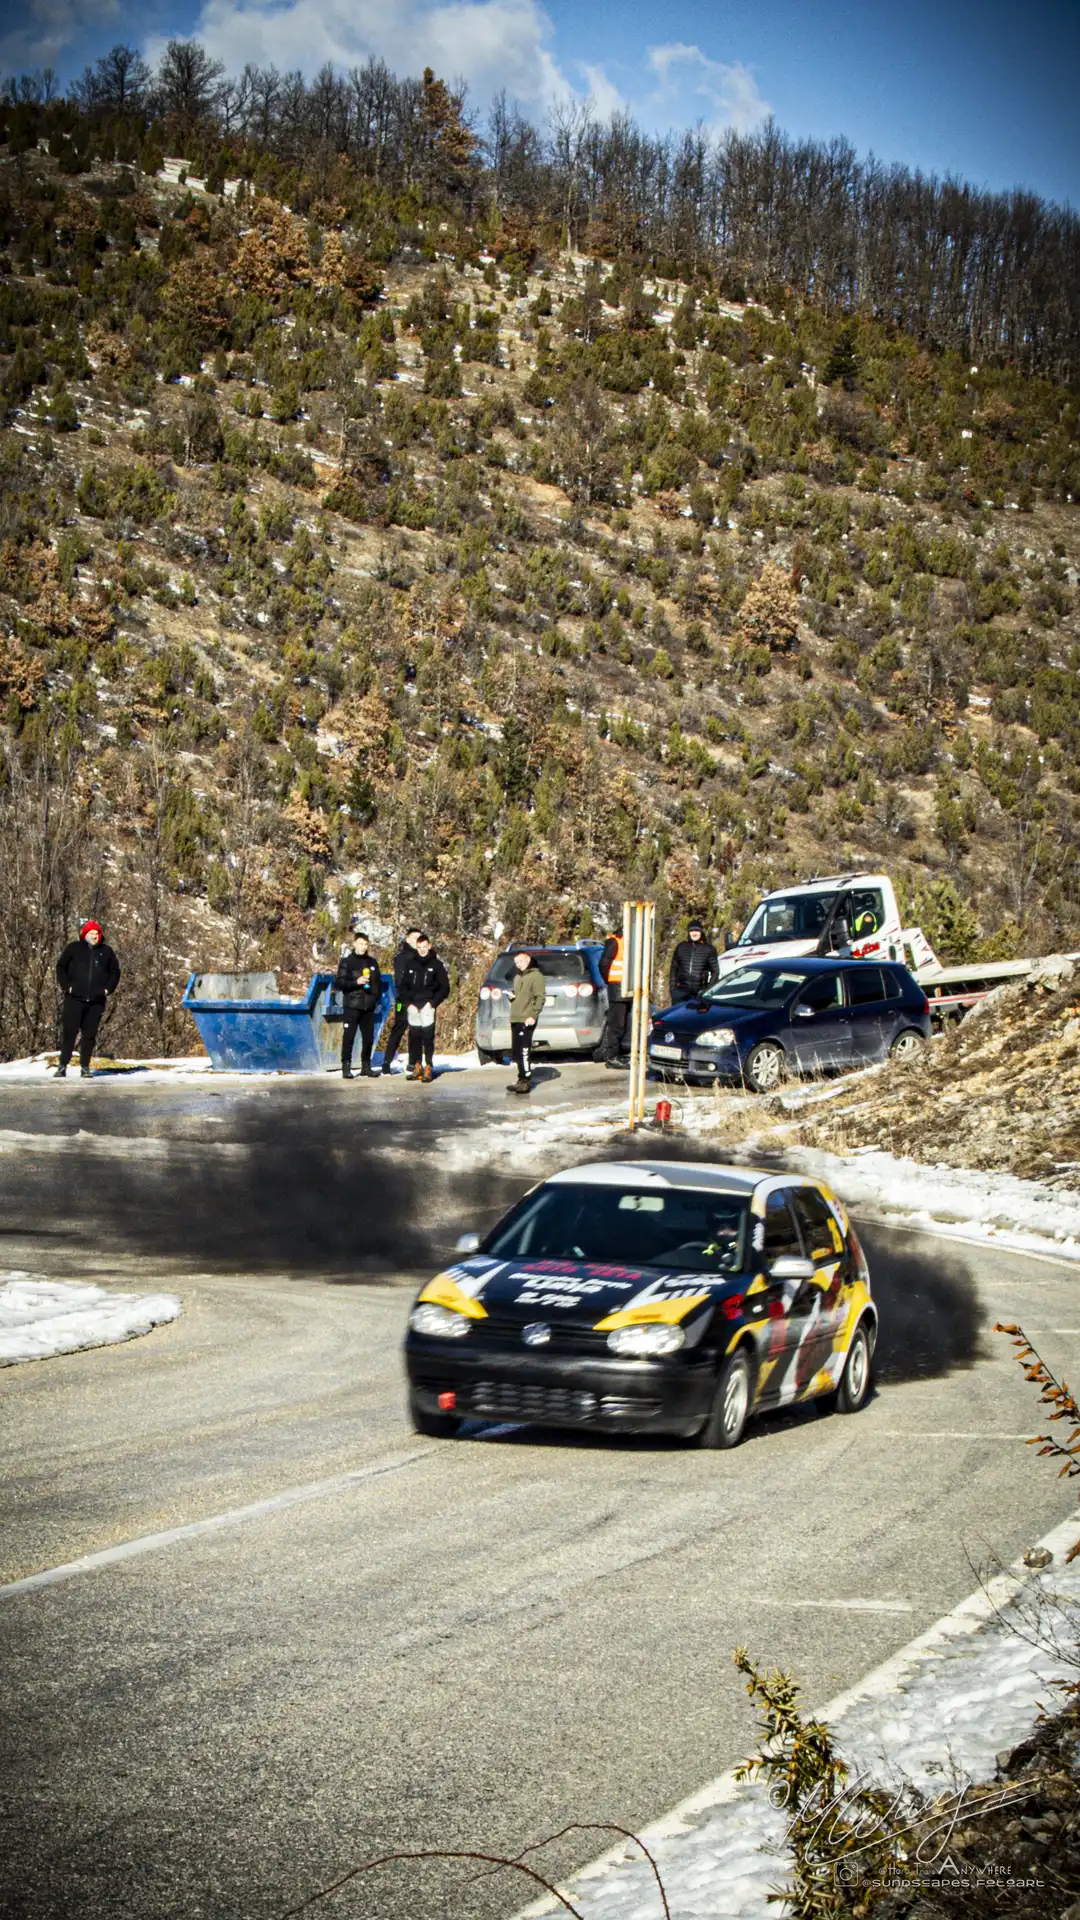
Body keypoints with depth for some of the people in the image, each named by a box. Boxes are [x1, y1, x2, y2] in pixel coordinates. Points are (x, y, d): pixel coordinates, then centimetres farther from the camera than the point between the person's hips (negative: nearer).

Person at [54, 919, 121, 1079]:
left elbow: (115, 972, 17)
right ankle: (62, 1066, -2)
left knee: (90, 1034, 3)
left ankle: (85, 1067, 8)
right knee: (69, 1032, -5)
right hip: (74, 998, -2)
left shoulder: (106, 951, 10)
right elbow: (61, 967, 8)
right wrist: (67, 985, -3)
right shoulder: (74, 948, 5)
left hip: (96, 1000, 2)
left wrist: (108, 988, 4)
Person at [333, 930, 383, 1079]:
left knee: (368, 1037, 6)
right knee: (349, 1037, -7)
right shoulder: (347, 962, 0)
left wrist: (378, 998, 14)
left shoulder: (372, 962, 14)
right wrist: (356, 982, -17)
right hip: (352, 1005, -5)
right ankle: (346, 1067, -5)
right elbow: (338, 983, -6)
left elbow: (378, 982, 23)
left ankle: (366, 1066, 15)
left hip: (369, 1006, 5)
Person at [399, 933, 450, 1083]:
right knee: (414, 1037, 4)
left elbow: (445, 987, 2)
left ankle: (429, 1067, -6)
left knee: (428, 1036, -8)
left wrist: (432, 1003, -7)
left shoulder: (436, 964, 2)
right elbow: (403, 986, 12)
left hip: (428, 1006, -3)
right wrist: (408, 1003, -1)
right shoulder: (410, 964, 9)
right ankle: (416, 1066, 11)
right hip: (412, 1006, 3)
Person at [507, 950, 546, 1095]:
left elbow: (540, 997, -11)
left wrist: (533, 1015, -20)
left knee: (523, 1051, -12)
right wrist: (511, 996, 7)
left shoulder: (535, 976, -5)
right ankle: (522, 1079, 16)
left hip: (526, 1020, -9)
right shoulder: (518, 977, 21)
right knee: (516, 1052, 10)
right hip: (515, 1019, 9)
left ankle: (526, 1081, -12)